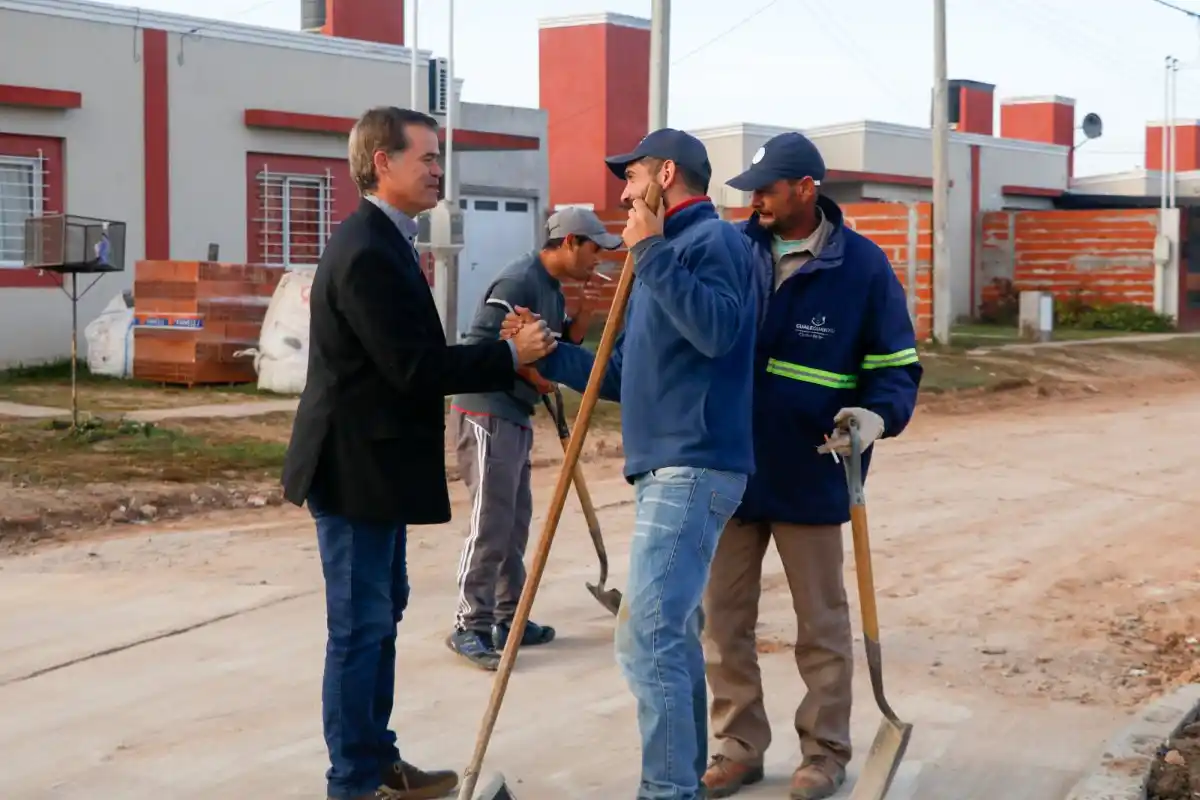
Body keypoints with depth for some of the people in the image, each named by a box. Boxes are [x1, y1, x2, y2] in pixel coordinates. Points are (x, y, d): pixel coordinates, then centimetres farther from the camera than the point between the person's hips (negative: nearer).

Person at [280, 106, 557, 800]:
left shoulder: (385, 241, 13)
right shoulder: (368, 250, -22)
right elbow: (413, 366, -24)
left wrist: (504, 356, 6)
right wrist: (509, 355, -15)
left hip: (377, 463, 11)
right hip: (357, 468, -11)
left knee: (382, 615, 17)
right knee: (361, 627, -2)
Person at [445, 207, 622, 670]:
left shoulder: (553, 288, 13)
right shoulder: (517, 282, -17)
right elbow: (478, 347, -21)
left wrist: (587, 310, 5)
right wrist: (527, 370, -16)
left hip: (516, 417, 10)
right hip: (487, 415, -10)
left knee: (515, 523, 14)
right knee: (490, 524, -8)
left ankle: (508, 618, 22)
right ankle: (469, 627, -3)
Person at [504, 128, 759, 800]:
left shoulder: (712, 239, -8)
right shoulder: (670, 255, 22)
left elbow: (718, 330, -29)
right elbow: (627, 376, 24)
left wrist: (651, 251, -23)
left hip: (693, 468, -11)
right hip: (669, 468, 11)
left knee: (647, 636, -15)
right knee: (673, 634, 15)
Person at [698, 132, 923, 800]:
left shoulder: (863, 266, -9)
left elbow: (897, 366, -5)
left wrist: (877, 416, -24)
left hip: (810, 477, -3)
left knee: (821, 624, 10)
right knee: (724, 618, 10)